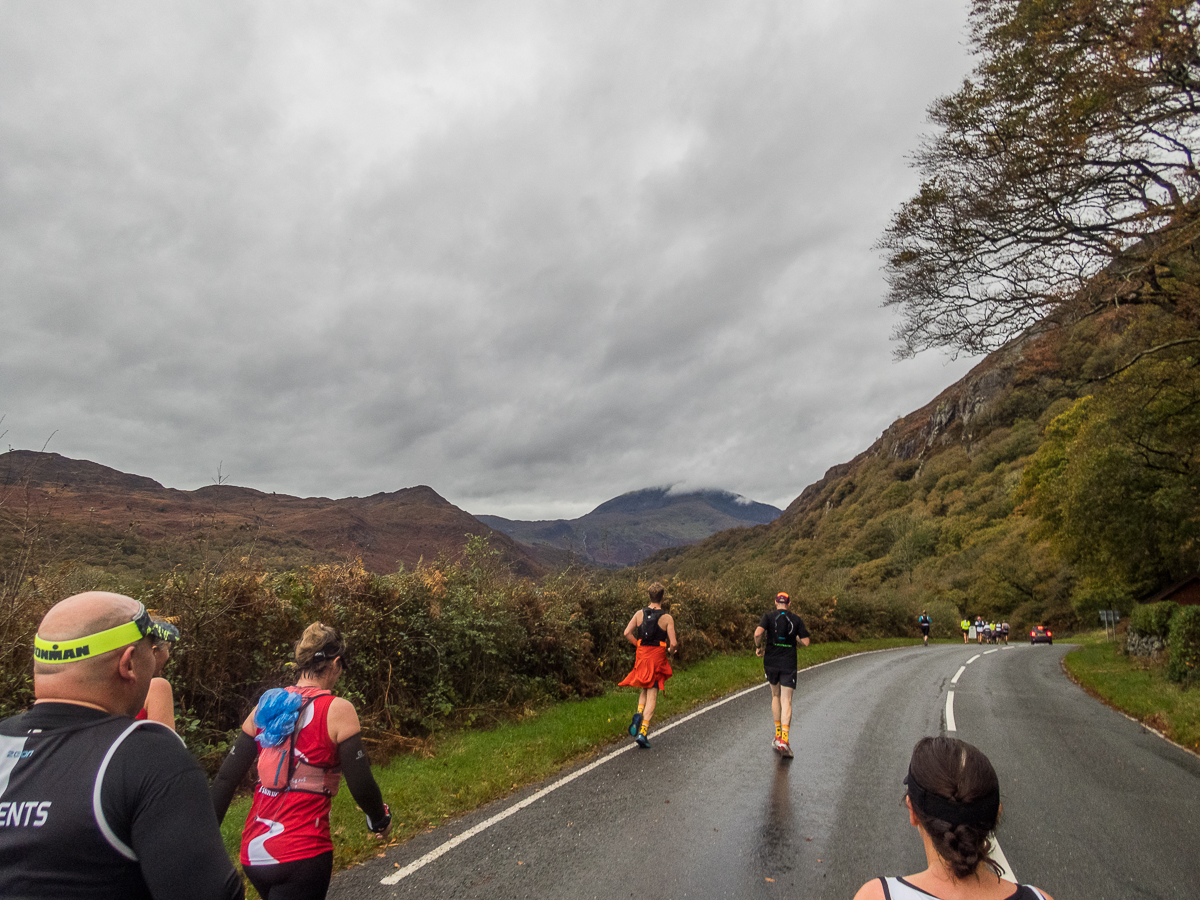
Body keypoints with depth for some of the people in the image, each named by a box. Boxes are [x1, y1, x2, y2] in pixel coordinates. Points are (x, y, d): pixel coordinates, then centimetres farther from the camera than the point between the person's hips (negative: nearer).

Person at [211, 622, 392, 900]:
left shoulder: (267, 705, 4)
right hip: (301, 854, -7)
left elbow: (226, 777, 5)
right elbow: (361, 784, -12)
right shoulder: (337, 710, -12)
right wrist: (380, 820, 6)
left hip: (253, 852, 7)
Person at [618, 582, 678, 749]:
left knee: (645, 689, 24)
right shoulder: (667, 618, -8)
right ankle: (643, 731, -5)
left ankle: (639, 713, -3)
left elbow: (627, 633, -6)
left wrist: (639, 644, 8)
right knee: (652, 694, 3)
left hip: (641, 655, 3)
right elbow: (673, 643, -11)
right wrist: (670, 651, 10)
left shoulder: (639, 614, 1)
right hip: (658, 656, -3)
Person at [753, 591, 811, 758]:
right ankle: (784, 741, -16)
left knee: (775, 696, 20)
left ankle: (778, 735, 24)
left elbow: (758, 632, -19)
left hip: (771, 662, 1)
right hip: (789, 664, -1)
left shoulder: (768, 616, -2)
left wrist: (758, 647, -2)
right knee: (786, 701, -2)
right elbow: (806, 641, -1)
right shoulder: (796, 619, 3)